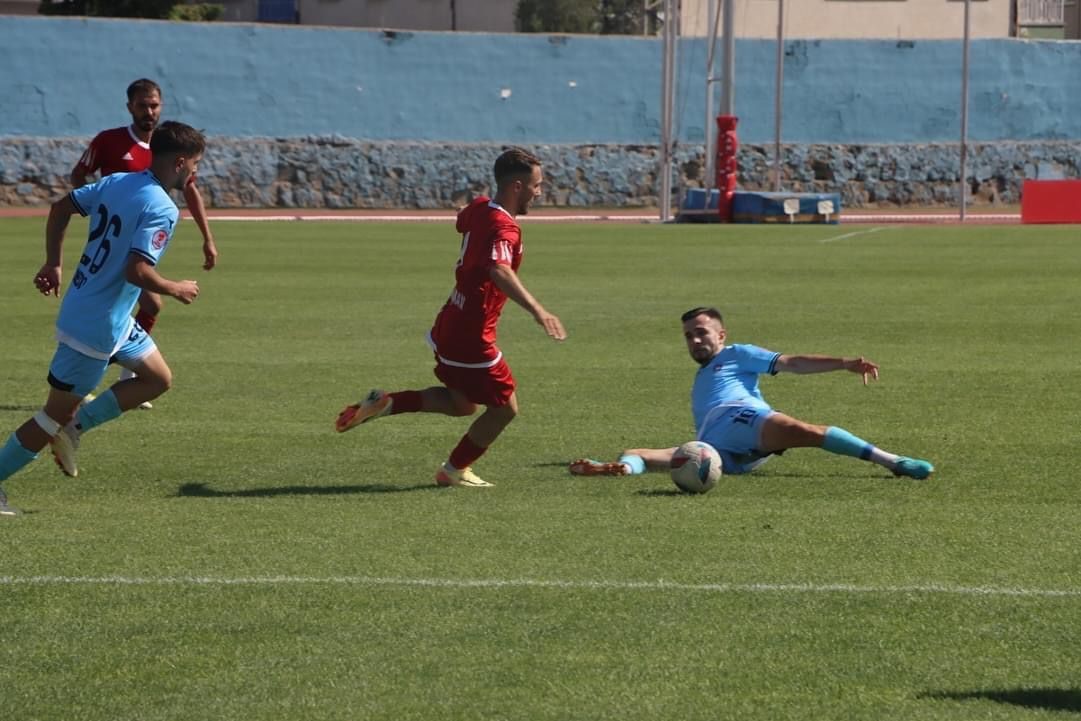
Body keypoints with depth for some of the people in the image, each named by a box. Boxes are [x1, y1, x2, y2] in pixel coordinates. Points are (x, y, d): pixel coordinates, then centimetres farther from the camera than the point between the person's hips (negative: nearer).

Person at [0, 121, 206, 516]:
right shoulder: (162, 209, -21)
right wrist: (176, 290, -12)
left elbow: (60, 208, 11)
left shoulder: (117, 182, 4)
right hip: (98, 329, -9)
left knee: (158, 379, 19)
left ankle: (74, 426, 14)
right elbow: (137, 271, -29)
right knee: (56, 413, 2)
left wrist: (53, 264, 18)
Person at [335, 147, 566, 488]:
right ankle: (455, 470, 21)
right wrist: (537, 311, -54)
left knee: (462, 403, 25)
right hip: (471, 338, -9)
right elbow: (500, 271, -44)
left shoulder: (478, 209, 3)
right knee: (504, 408, 9)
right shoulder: (504, 229, -24)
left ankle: (386, 404, 13)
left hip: (448, 328, 9)